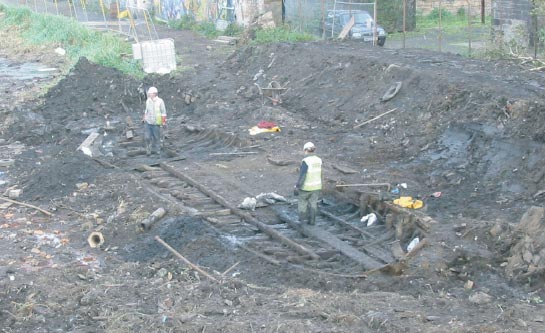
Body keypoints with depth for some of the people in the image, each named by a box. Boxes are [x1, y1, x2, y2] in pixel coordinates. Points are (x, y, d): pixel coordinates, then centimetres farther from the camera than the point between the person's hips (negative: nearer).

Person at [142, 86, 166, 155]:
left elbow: (163, 112, -9)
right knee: (147, 137, -3)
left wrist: (163, 122, -10)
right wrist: (144, 118, 19)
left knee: (156, 137, 9)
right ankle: (148, 150, 11)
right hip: (147, 122, 3)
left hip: (156, 123, -3)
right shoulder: (148, 101, 1)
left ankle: (157, 149, 28)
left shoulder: (160, 101, -14)